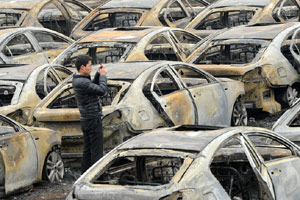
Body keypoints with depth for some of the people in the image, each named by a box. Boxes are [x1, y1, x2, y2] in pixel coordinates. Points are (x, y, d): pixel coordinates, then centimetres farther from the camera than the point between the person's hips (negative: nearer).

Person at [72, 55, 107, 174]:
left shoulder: (76, 80, 9)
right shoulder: (82, 82, -23)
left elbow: (93, 87, 22)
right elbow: (102, 91, -24)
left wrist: (98, 74, 9)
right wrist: (103, 76, -10)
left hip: (85, 120, 10)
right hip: (93, 120, -10)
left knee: (88, 151, 13)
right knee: (97, 152, -5)